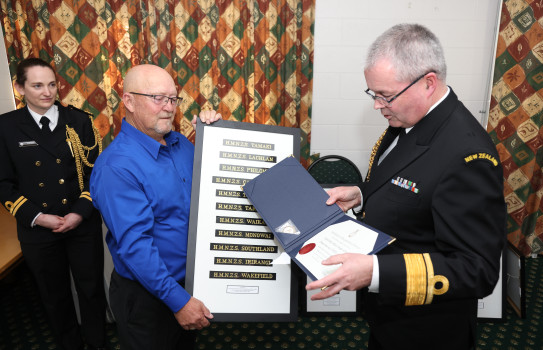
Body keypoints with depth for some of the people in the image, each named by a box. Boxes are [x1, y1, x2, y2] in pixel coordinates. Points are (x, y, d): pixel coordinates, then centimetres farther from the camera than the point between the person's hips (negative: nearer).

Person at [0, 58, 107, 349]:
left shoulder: (79, 121, -3)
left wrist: (80, 213, -12)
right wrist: (36, 217, -12)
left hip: (83, 225, 0)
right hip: (38, 230, 1)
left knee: (92, 288, 13)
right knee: (54, 295, 18)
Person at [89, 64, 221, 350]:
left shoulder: (180, 143, -1)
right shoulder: (115, 166, -25)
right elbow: (134, 244, -28)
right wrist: (178, 300, -27)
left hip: (191, 282, 7)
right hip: (147, 297, -7)